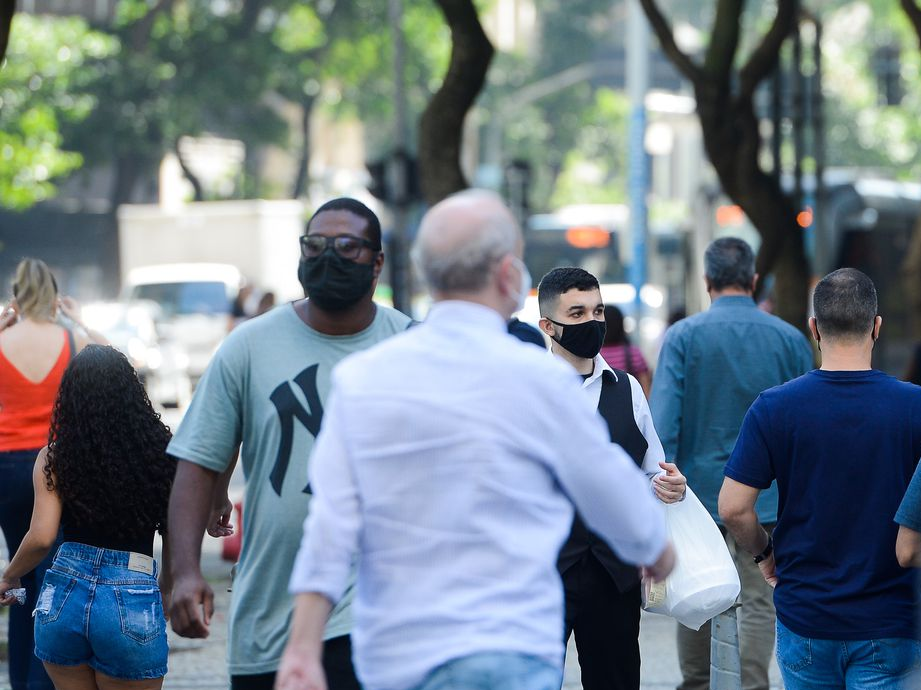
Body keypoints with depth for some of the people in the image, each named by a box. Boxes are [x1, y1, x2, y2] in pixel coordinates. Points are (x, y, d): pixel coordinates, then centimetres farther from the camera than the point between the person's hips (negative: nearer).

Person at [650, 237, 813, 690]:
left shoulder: (683, 335, -5)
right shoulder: (790, 339, 0)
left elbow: (663, 420, -12)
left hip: (700, 491, 0)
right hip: (767, 498, 0)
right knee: (758, 601, 2)